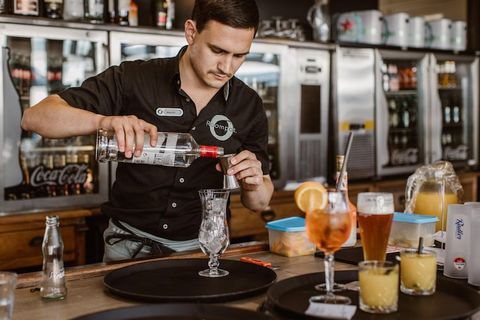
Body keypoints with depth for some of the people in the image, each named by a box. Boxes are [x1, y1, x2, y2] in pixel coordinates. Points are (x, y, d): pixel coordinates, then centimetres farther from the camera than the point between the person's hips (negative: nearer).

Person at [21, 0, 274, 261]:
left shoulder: (249, 106, -1)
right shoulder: (134, 80, -8)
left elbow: (258, 203, 5)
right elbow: (34, 117, -13)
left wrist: (254, 185, -19)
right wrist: (103, 120, -32)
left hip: (202, 247, 2)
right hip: (131, 241, -2)